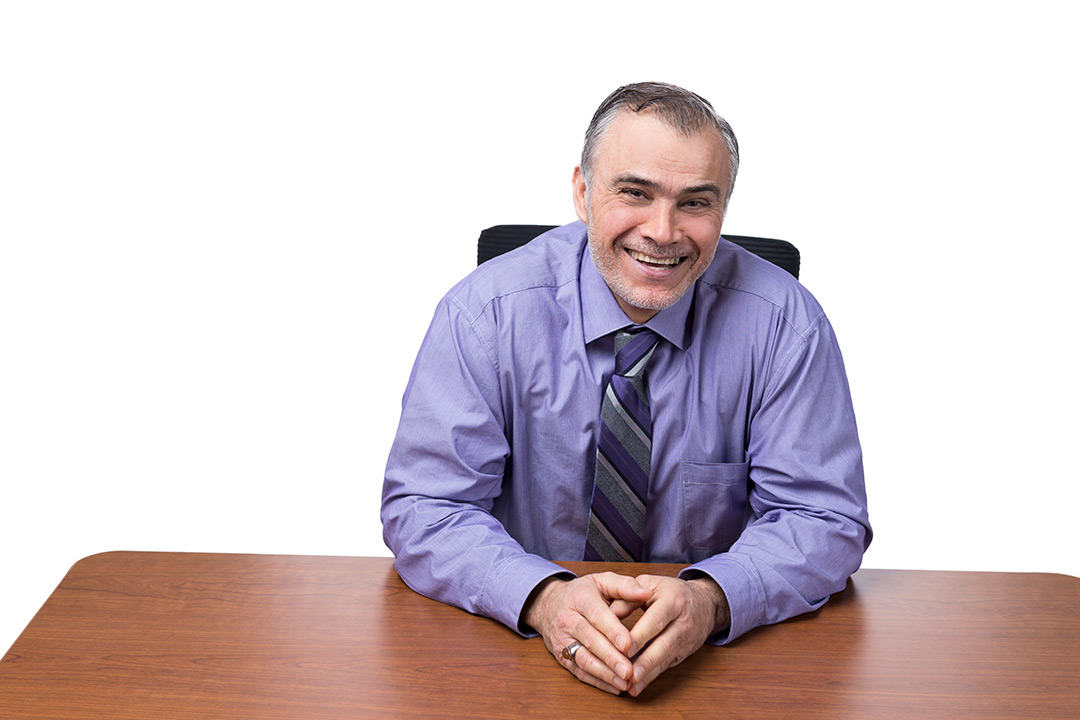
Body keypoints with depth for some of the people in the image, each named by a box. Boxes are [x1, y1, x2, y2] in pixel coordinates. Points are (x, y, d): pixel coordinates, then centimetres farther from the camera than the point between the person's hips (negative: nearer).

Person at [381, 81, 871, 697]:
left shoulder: (784, 322, -9)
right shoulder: (485, 313, -10)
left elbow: (824, 517, -8)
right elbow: (423, 508, -11)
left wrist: (709, 599, -28)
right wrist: (544, 597, -29)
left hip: (715, 656, 1)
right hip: (521, 649, 0)